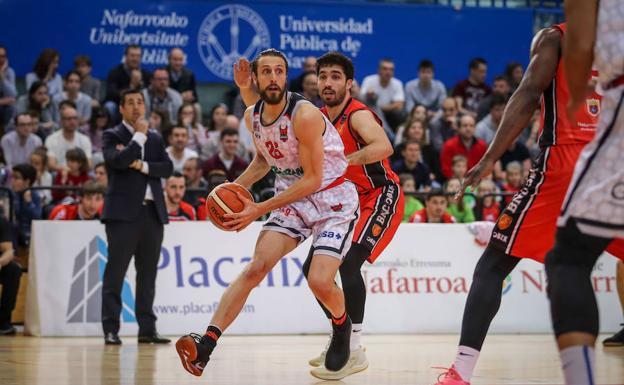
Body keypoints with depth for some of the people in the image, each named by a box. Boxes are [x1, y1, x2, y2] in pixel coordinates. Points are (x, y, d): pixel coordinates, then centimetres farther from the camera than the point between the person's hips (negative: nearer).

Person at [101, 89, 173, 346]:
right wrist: (139, 136, -7)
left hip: (153, 212, 5)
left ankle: (147, 329, 10)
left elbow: (167, 168, 6)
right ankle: (111, 330, -4)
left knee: (148, 274, 7)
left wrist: (142, 165, -8)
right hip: (123, 212, -5)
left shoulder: (155, 138, 19)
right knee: (116, 272, -5)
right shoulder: (112, 136, 3)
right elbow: (119, 161, -16)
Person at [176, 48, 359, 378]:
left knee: (319, 281, -20)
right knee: (256, 267, -12)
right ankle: (206, 345, -22)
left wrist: (259, 210, -24)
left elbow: (312, 179, -23)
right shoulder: (252, 116, -1)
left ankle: (342, 327, 16)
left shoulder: (305, 115, -25)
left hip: (333, 200, -6)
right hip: (292, 198, 6)